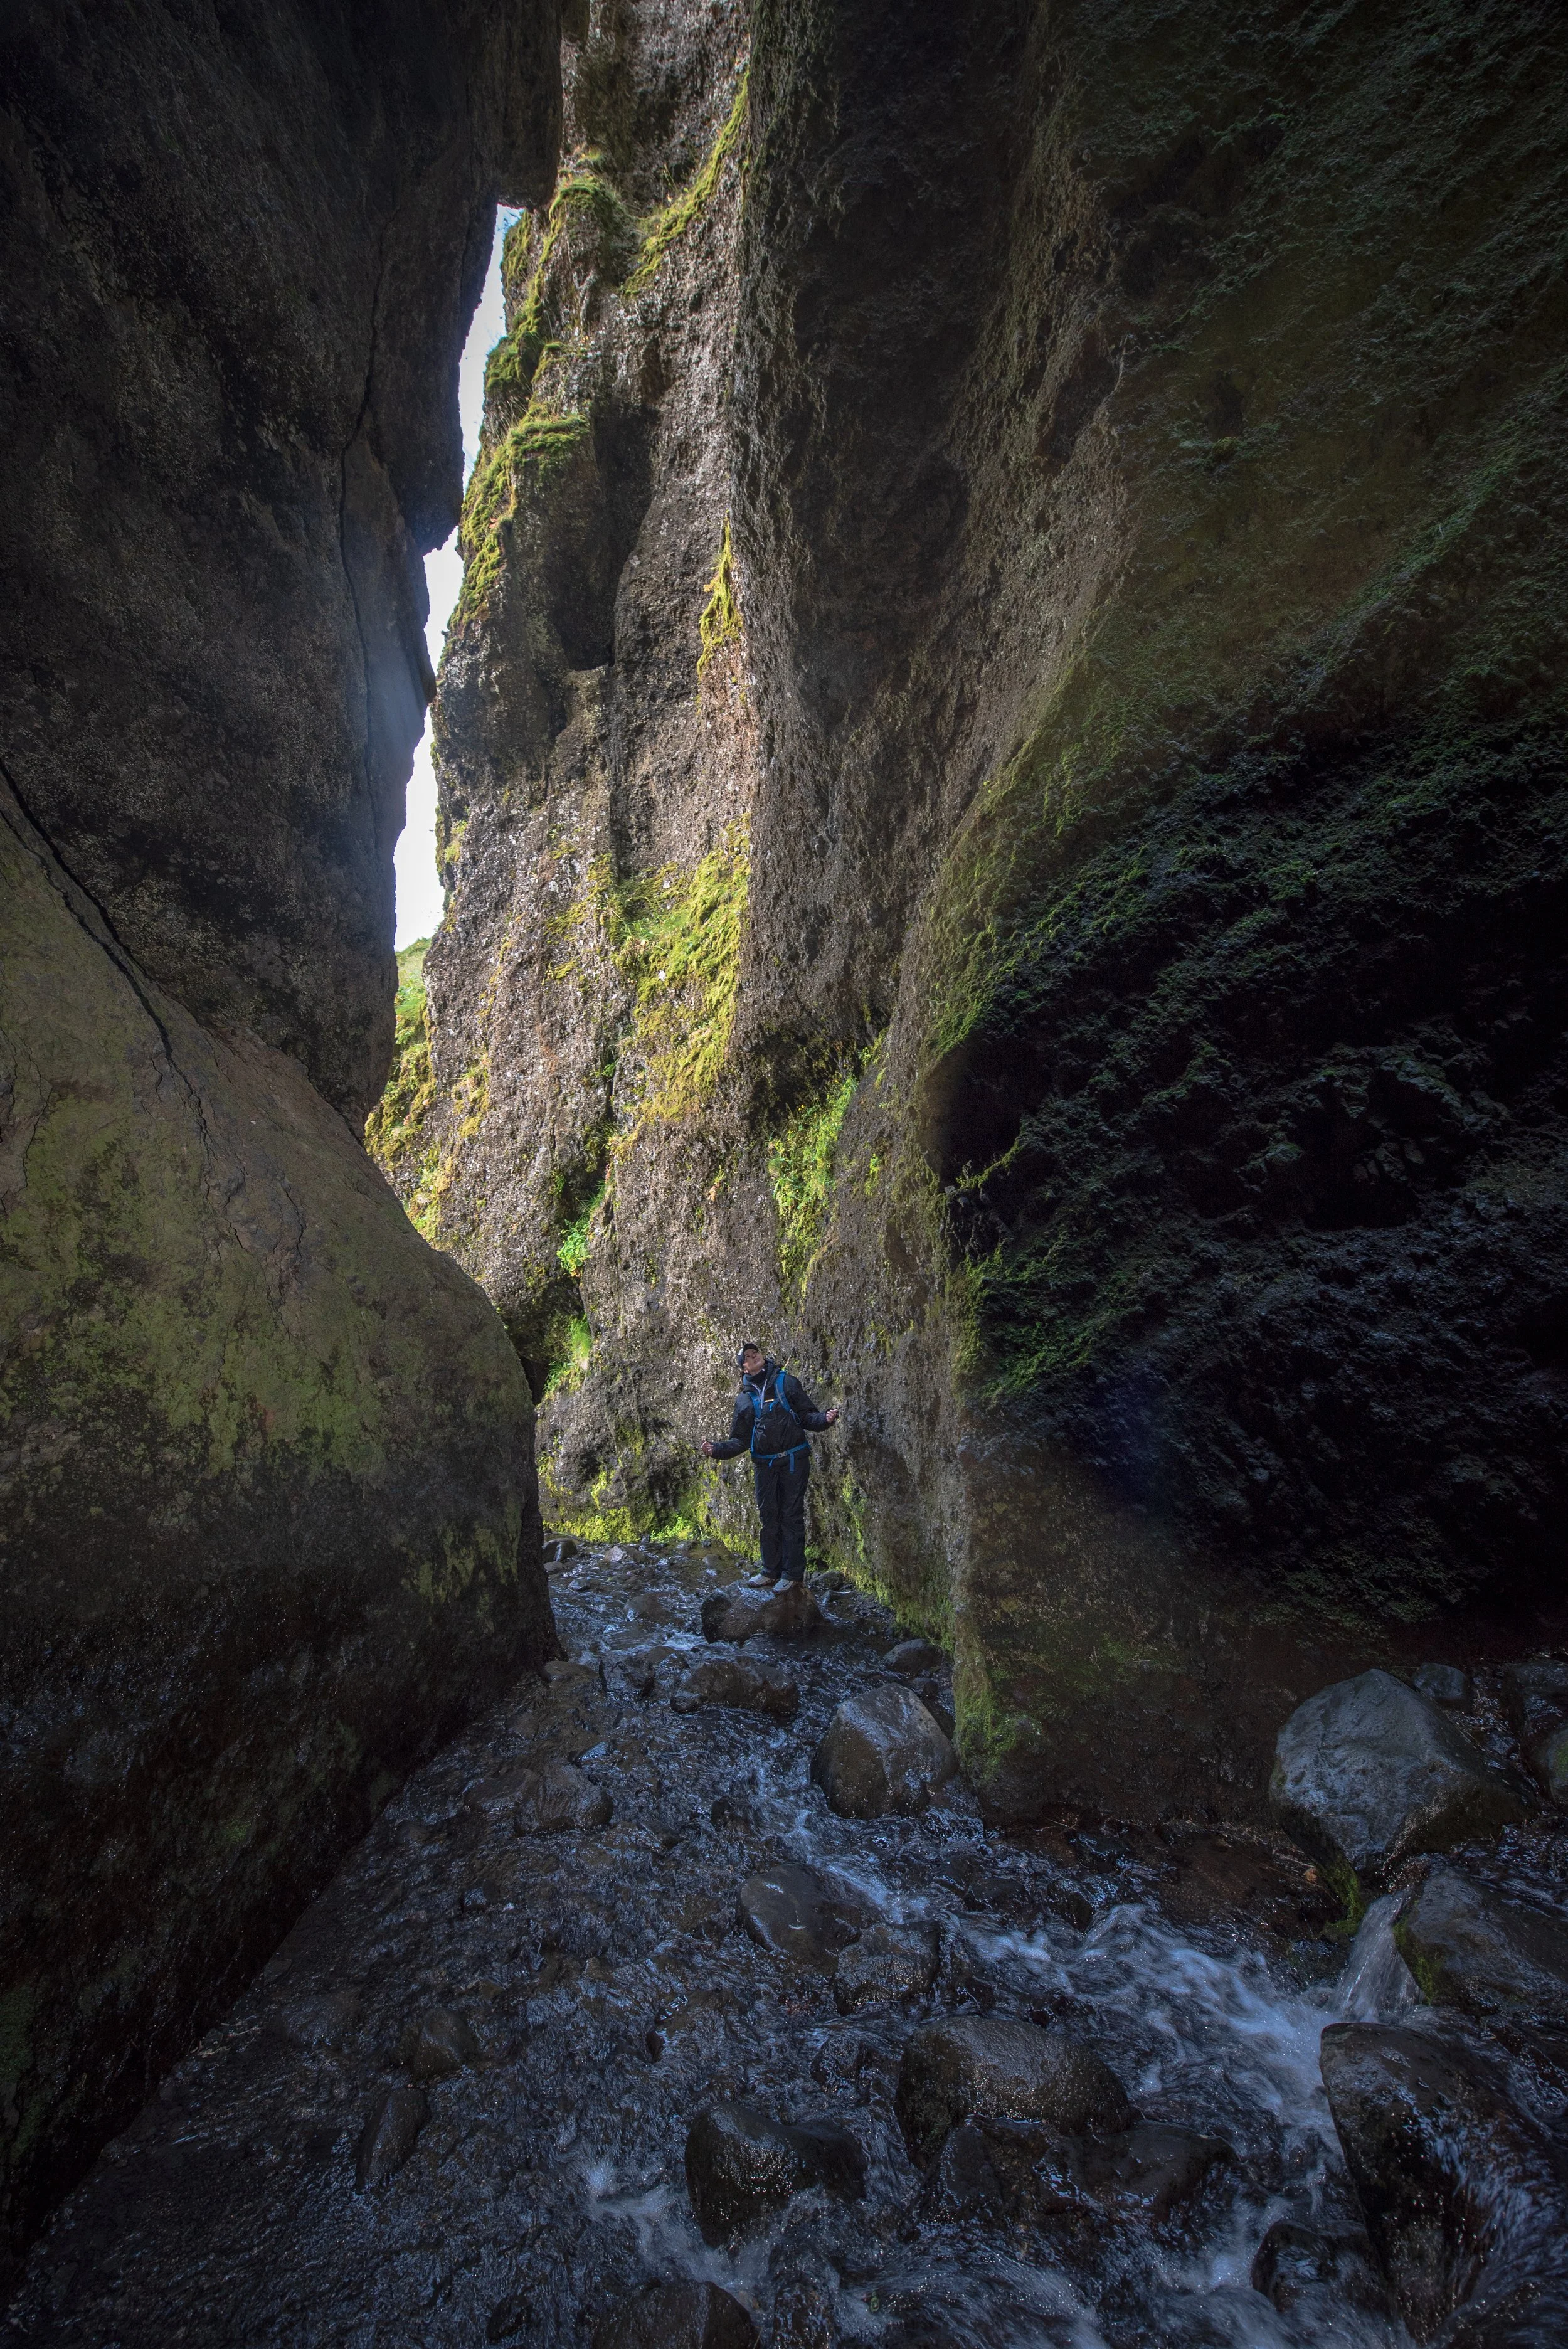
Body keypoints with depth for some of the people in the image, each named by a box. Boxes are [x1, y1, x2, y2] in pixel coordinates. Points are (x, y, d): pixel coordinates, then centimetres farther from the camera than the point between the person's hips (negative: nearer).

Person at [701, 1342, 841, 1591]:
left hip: (793, 1460, -3)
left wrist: (825, 1419, -22)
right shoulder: (744, 1399, 9)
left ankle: (793, 1573, 10)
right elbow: (740, 1440, 10)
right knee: (769, 1517, 11)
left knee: (791, 1515, 0)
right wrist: (716, 1450, -7)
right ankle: (771, 1571, 24)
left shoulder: (786, 1381, 1)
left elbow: (807, 1416, -1)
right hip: (764, 1465, 4)